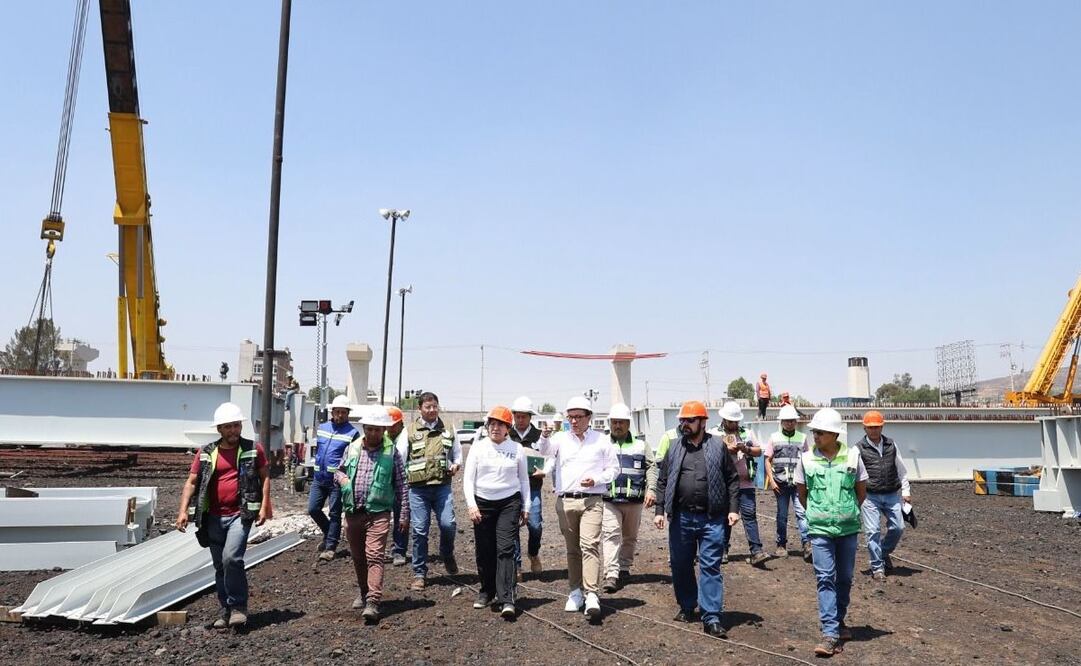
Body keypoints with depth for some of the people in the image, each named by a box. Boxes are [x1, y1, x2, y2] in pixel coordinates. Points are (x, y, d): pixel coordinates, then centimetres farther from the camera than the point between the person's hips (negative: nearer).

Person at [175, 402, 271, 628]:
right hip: (213, 517, 4)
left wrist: (264, 506, -5)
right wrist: (183, 511, -6)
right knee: (220, 566, 12)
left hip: (241, 514, -3)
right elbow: (191, 482, 5)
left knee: (232, 557, -20)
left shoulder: (254, 449, 0)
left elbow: (265, 478, 6)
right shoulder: (206, 453, 4)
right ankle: (226, 610, 26)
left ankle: (238, 607, -5)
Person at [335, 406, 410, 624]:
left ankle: (373, 602, -15)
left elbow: (402, 485, 0)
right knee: (358, 557, 15)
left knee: (374, 556, -13)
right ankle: (364, 593, 33)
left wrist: (404, 514, -2)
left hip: (378, 513, -4)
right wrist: (341, 477, -4)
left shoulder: (392, 452, -3)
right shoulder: (352, 448, 6)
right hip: (353, 513, 4)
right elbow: (339, 470, 21)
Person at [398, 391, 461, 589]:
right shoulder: (410, 431, 5)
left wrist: (456, 465, 1)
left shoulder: (447, 430, 12)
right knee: (420, 530, 1)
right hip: (418, 488, -1)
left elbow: (458, 454, 22)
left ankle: (447, 555, 22)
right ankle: (419, 573, 15)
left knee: (448, 524, -10)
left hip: (442, 486, 1)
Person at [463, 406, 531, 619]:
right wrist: (472, 505, -7)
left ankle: (507, 600, -12)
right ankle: (487, 592, 24)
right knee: (484, 551, 5)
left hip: (509, 502, -1)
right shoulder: (478, 447, 3)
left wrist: (525, 507, 10)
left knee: (505, 550, -10)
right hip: (483, 503, 1)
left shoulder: (516, 449, 3)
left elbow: (524, 479, 12)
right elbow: (468, 479, 2)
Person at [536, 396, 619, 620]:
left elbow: (614, 468, 10)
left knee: (589, 545, -15)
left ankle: (592, 596, -17)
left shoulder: (601, 441, 5)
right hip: (565, 501, 2)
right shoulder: (561, 438, 7)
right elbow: (545, 450, -12)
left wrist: (596, 480, -8)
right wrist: (545, 437, -35)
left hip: (591, 501, -2)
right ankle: (575, 593, 20)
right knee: (572, 549, 10)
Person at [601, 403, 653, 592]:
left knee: (630, 537, 13)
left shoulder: (640, 445, 9)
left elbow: (652, 467, 8)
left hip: (634, 500, 2)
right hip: (609, 500, -2)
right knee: (610, 535, -12)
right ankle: (611, 575, -16)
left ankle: (624, 568, 29)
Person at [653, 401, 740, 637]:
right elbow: (662, 481, 8)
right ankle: (687, 607, 30)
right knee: (680, 565, 12)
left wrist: (733, 509, -3)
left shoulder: (718, 446, 1)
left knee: (711, 567, -2)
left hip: (712, 519, -3)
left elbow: (732, 479, 4)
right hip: (681, 518, 3)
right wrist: (660, 510, 3)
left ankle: (712, 617, 3)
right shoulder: (675, 447, 7)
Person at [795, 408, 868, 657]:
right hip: (820, 529, -1)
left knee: (844, 578, 13)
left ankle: (839, 620, 32)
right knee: (825, 578, -6)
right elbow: (801, 491, 9)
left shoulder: (852, 455, -4)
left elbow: (862, 489, 9)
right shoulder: (807, 458, -4)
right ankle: (830, 633, -6)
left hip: (848, 528, 1)